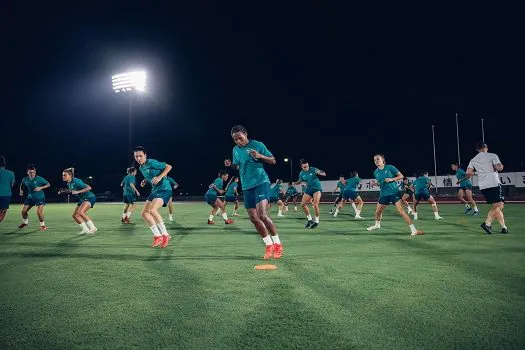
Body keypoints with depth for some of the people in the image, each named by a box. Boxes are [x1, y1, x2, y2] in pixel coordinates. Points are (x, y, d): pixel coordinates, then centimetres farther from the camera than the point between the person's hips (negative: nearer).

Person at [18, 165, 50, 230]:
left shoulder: (39, 178, -17)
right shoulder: (25, 179, -5)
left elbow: (48, 184, -11)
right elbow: (21, 185, 17)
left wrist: (40, 188, -24)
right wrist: (21, 191, -1)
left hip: (40, 197, -5)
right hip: (30, 197, 5)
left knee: (39, 212, -17)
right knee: (23, 211, 5)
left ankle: (43, 225, 5)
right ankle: (25, 222, 36)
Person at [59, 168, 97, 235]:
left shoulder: (76, 181, -22)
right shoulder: (69, 183, 4)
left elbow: (89, 187, -29)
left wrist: (78, 192, -35)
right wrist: (63, 192, 9)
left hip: (90, 197, -10)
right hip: (82, 199, 10)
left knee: (80, 212, -27)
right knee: (75, 215, 3)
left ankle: (93, 228, -15)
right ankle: (85, 230, 14)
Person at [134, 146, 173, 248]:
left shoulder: (152, 162, -12)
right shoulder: (141, 168, 12)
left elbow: (168, 166, -11)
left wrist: (159, 177, -21)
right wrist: (144, 181, 9)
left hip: (164, 189, -9)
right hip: (154, 190, 9)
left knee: (152, 209, -28)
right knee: (144, 213, 0)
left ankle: (165, 235, -15)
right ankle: (157, 236, 8)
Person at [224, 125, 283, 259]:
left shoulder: (258, 145, -5)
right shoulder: (235, 150, 11)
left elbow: (273, 161, -1)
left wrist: (260, 156, -19)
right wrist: (230, 165, 1)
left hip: (261, 182, -6)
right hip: (247, 186, 6)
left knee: (262, 214, -20)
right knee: (253, 218, 3)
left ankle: (277, 244, -2)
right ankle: (269, 245, 17)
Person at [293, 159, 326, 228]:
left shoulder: (313, 169, -13)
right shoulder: (301, 174, -1)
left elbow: (324, 174, -12)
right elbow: (300, 181, 16)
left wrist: (319, 173, -34)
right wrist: (295, 183, -5)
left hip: (317, 189, -5)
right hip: (309, 189, 5)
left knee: (315, 205, -20)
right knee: (303, 204, -1)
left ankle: (317, 221, -2)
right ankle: (310, 220, 15)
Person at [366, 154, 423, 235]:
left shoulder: (390, 167, -7)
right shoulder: (376, 172, 7)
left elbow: (401, 176, -5)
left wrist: (392, 179, -19)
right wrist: (376, 183, -1)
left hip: (394, 193, -5)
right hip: (383, 194, 5)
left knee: (401, 211, -15)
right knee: (378, 211, 15)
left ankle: (414, 229, -10)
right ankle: (377, 225, 45)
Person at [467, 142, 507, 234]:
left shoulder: (473, 160, 13)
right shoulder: (492, 156, 0)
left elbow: (468, 172, 7)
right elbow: (499, 168, -12)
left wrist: (472, 173, 28)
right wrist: (501, 166, 10)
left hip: (482, 186, 6)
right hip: (494, 183, -6)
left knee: (496, 206, 12)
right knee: (499, 205, -8)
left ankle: (504, 227, 13)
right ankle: (487, 223, -24)